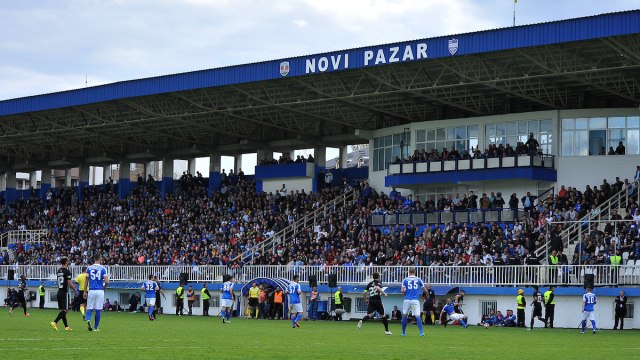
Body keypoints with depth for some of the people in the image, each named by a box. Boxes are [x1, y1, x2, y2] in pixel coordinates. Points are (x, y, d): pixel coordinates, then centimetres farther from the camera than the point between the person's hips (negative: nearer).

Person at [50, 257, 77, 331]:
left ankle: (66, 326, 16)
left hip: (59, 291, 8)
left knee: (62, 309, 10)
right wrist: (75, 290, -2)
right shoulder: (67, 271, -12)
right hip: (65, 292, -8)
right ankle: (55, 322, -21)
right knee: (64, 309, -7)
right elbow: (69, 283, -16)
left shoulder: (59, 271, 11)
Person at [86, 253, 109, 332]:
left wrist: (85, 291, 3)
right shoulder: (102, 269, -2)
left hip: (91, 291, 1)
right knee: (98, 310, 6)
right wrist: (104, 288, 12)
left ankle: (88, 320, -22)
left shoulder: (89, 268, 3)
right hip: (100, 291, -1)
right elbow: (107, 282, -8)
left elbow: (86, 280, -2)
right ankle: (95, 327, 10)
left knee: (89, 308, 8)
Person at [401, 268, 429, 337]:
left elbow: (402, 290, -4)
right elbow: (425, 290, 10)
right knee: (417, 316, -3)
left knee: (404, 315, 13)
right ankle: (421, 332, -13)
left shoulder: (405, 280, 4)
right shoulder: (418, 280, 6)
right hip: (415, 300, 0)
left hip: (407, 300, 0)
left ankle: (403, 332, 17)